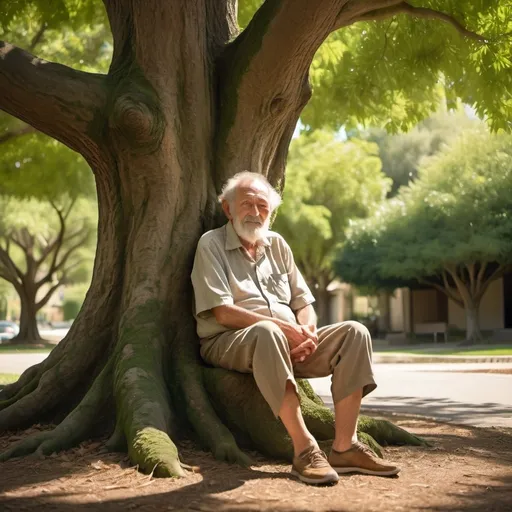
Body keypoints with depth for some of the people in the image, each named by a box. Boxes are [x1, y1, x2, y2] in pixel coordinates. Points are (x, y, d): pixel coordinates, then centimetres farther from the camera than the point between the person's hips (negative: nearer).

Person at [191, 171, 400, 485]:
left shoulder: (277, 244, 18)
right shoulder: (212, 244, 0)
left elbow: (304, 303, 17)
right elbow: (222, 313, -12)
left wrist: (307, 331, -8)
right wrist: (283, 327, -20)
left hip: (290, 341, 6)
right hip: (229, 343, -6)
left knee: (354, 333, -15)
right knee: (267, 333, -40)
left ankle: (344, 447, -20)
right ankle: (305, 449, -39)